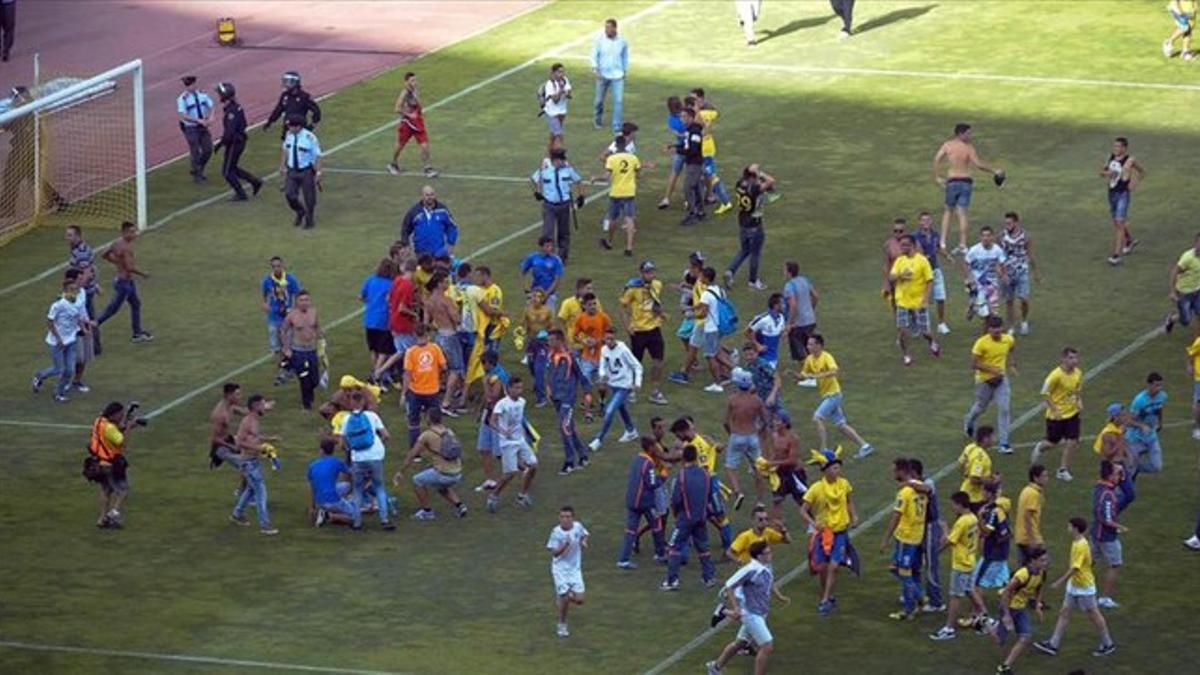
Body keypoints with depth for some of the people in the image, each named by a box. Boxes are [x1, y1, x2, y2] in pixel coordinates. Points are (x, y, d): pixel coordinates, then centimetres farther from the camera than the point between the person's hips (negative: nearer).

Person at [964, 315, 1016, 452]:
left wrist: (1012, 366, 0)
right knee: (980, 407, 17)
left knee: (1003, 409, -7)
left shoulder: (1008, 340, -9)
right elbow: (974, 364, -20)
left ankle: (1004, 443, -2)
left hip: (1000, 379, 3)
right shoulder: (981, 343, -24)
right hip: (984, 379, -3)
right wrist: (991, 369, -31)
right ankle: (969, 422, 53)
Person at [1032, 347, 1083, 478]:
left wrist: (1079, 403, 3)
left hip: (1072, 413, 5)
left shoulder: (1078, 373, -4)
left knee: (1072, 442, -3)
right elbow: (1045, 393, -16)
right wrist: (1054, 410, -19)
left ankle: (1063, 470, 11)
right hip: (1056, 415, -5)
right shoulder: (1056, 375, -23)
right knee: (1052, 442, 8)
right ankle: (1039, 448, 44)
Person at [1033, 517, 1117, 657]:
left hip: (1084, 587, -10)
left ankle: (1108, 644, 18)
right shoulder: (1076, 543, 5)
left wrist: (1059, 582, -28)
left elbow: (1074, 568, -29)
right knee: (1064, 613, 8)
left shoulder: (1081, 546, -25)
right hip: (1074, 585, 10)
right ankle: (1053, 645, 11)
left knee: (1093, 614, 4)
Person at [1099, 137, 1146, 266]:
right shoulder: (1111, 157, 6)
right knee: (1116, 222, 21)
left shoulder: (1130, 161, -11)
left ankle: (1117, 254, -13)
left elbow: (1142, 172, 3)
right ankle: (1130, 241, 46)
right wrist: (1105, 173, -8)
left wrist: (1135, 184, -8)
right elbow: (1102, 171, 15)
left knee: (1119, 223, -12)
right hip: (1112, 192, 7)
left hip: (1123, 194, -7)